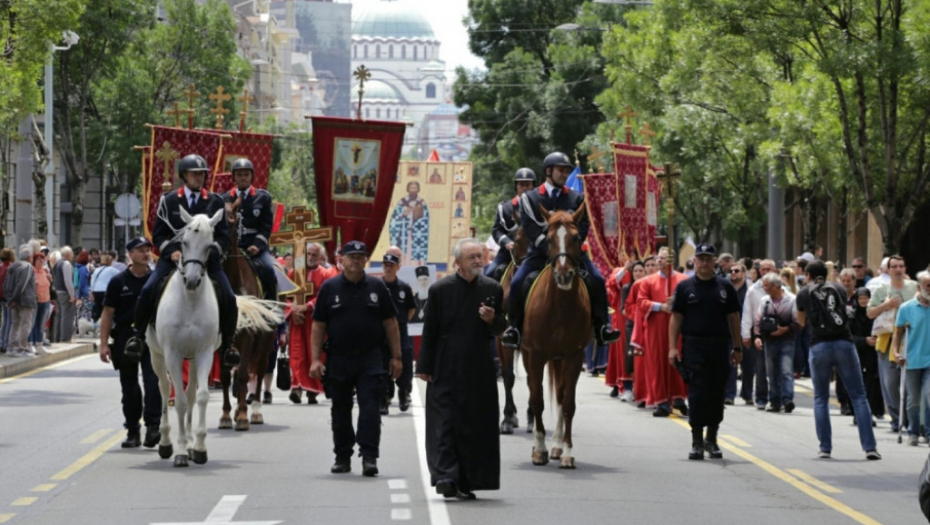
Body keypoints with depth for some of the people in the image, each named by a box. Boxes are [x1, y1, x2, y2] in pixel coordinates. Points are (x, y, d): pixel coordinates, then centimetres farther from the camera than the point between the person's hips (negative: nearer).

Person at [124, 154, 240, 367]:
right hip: (174, 256, 0)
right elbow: (158, 234, 8)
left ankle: (227, 345, 0)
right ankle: (138, 335, -3)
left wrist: (210, 253, -14)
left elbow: (224, 237, 5)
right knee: (147, 291, -21)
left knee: (229, 298, -17)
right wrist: (171, 251, -11)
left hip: (207, 258, 0)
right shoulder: (168, 201, 6)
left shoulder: (215, 202, 6)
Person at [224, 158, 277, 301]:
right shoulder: (226, 199, 10)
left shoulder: (263, 197, 6)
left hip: (255, 246, -2)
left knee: (268, 269, -25)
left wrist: (258, 244, -13)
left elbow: (267, 225, 1)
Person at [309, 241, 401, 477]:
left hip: (370, 360, -1)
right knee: (340, 411, 10)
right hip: (338, 358, 1)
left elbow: (390, 324, 7)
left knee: (370, 408, -10)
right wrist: (316, 359, -4)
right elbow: (318, 326, 3)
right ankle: (342, 457, 20)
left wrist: (396, 357, 2)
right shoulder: (329, 288, 4)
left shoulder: (377, 287, 5)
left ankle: (369, 457, -10)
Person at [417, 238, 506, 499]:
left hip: (479, 369, 2)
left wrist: (492, 320, -12)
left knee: (476, 426, 4)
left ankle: (467, 482, 11)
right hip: (446, 370, -2)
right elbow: (430, 331, 1)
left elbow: (501, 327, 12)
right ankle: (445, 476, -7)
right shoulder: (440, 289, -1)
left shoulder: (492, 288, 5)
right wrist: (424, 367, -1)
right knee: (444, 423, -6)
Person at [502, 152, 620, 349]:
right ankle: (515, 328, -8)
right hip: (540, 252, -1)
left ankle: (602, 327, -13)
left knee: (597, 281, -19)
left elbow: (583, 225, 2)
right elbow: (529, 227, -7)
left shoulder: (577, 198, 11)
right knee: (517, 283, -21)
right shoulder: (530, 199, 5)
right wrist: (548, 248, -19)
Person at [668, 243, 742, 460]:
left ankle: (711, 439, 18)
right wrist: (673, 347, -4)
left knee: (717, 394, 6)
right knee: (697, 393, -5)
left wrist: (737, 348, 7)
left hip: (720, 346, 2)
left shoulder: (725, 287, 9)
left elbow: (733, 318, 11)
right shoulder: (684, 287, 5)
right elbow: (676, 318, 4)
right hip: (693, 346, -2)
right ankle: (697, 441, -2)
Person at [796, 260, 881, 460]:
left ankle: (825, 448, 1)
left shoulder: (804, 294, 10)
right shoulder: (839, 289, 14)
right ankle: (869, 447, -7)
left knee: (821, 399, 9)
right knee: (858, 396, 1)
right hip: (844, 344, 1)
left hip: (819, 345, -1)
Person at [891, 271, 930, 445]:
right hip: (912, 361, 1)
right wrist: (896, 352, -7)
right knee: (913, 400, 10)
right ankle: (913, 433, 25)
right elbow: (898, 333, 6)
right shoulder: (906, 308, 2)